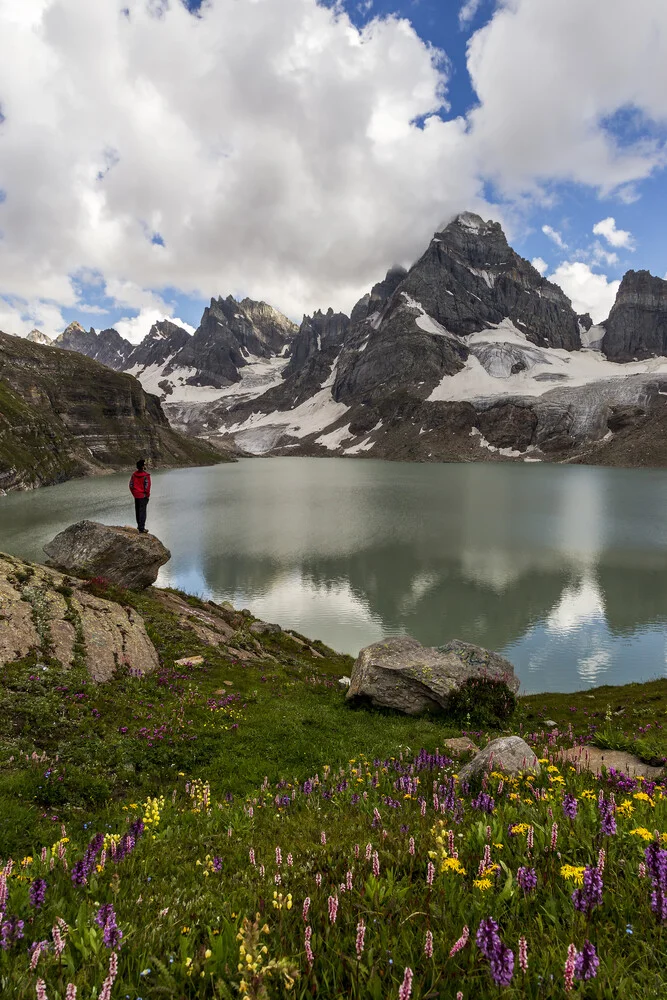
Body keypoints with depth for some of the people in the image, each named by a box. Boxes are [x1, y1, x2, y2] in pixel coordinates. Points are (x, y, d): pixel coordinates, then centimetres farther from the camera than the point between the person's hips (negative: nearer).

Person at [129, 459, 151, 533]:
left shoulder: (133, 475, 1)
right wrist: (147, 495, -5)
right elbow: (147, 486, -17)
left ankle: (139, 526, 32)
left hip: (136, 496, 6)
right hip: (143, 496, -6)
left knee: (137, 511, 18)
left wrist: (134, 493, 16)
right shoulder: (146, 475, -18)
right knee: (142, 512, -2)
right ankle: (141, 529, -3)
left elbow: (131, 485, 6)